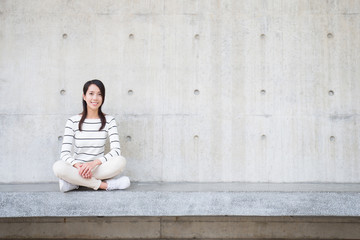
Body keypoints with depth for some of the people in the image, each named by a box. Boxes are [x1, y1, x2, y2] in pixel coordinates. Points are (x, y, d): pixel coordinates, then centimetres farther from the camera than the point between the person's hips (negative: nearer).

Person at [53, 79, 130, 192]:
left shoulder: (109, 121, 3)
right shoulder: (73, 121, 1)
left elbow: (116, 150, -9)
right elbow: (64, 153, -8)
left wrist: (94, 163, -25)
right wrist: (78, 165, -30)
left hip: (99, 169, 1)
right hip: (77, 169, 0)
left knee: (121, 161, -29)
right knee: (58, 167, -33)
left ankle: (74, 182, -22)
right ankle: (106, 185, -25)